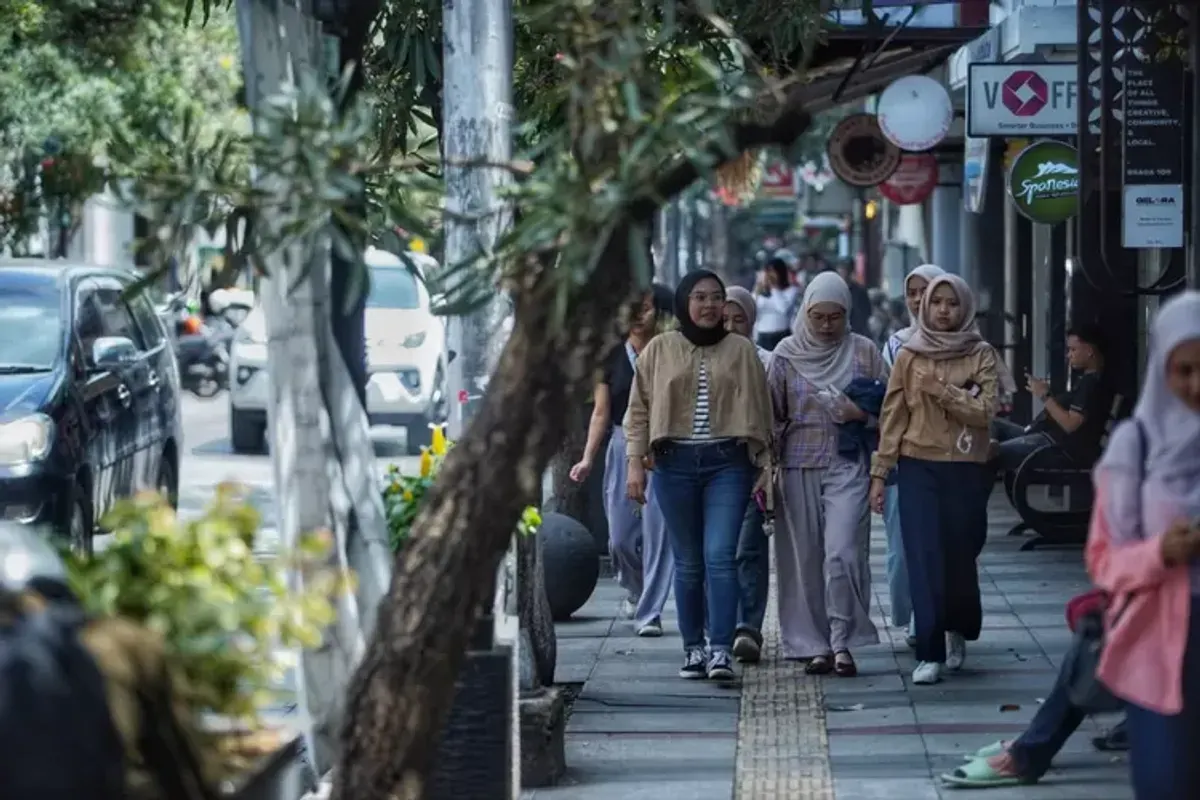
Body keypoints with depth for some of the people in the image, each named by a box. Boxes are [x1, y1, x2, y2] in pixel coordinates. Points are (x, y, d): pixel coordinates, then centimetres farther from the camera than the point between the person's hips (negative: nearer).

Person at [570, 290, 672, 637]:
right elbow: (601, 413, 7)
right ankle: (636, 590, 32)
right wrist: (587, 459, -1)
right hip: (622, 447, 2)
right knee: (621, 535, 3)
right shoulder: (612, 357, 7)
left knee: (657, 532, -7)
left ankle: (649, 612, -2)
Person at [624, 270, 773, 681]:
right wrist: (635, 461, -1)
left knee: (720, 555, -12)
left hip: (727, 462, -1)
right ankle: (693, 648, 15)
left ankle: (721, 650, -15)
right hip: (675, 463, 1)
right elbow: (639, 409, 7)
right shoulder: (660, 350, 7)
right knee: (688, 562, 6)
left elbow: (759, 411, 8)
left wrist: (764, 465, 3)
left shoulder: (742, 351, 7)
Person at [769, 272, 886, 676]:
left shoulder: (864, 352, 5)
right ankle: (814, 645, 10)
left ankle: (842, 642, -6)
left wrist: (860, 413, -8)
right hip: (799, 468, 1)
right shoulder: (787, 355, 6)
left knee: (843, 553, -13)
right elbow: (771, 413, 9)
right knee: (805, 559, 3)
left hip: (848, 465, -1)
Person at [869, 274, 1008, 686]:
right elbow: (892, 416, 6)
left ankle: (958, 630, 32)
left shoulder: (982, 356, 3)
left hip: (966, 469, 0)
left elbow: (985, 411, -9)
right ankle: (929, 654, -5)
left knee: (960, 555, 5)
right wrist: (879, 473, 3)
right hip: (918, 466, 0)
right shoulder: (909, 356, 6)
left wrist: (941, 390, -17)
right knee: (924, 558, -6)